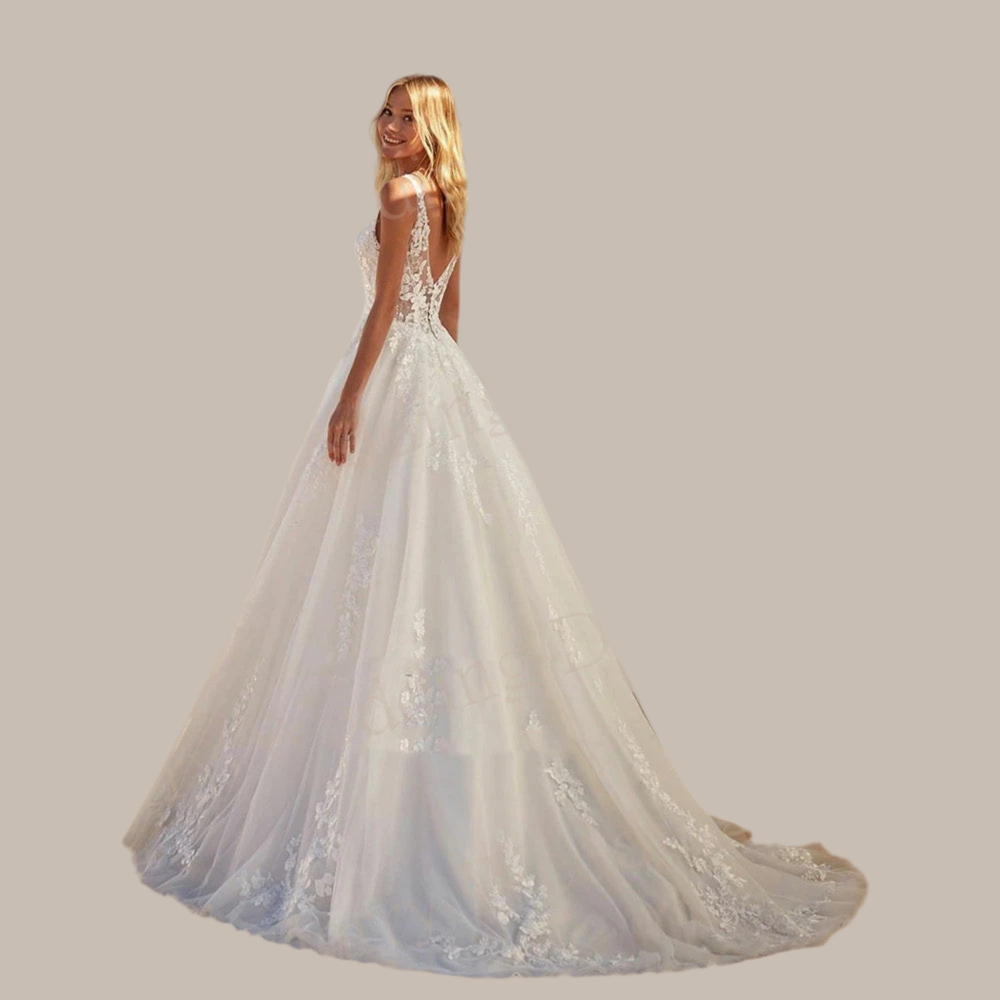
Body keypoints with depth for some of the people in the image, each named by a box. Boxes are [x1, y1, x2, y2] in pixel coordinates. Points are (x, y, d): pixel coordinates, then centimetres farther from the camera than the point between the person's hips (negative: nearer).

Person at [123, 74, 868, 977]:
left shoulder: (402, 194, -10)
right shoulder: (446, 200, 18)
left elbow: (387, 305, -16)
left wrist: (350, 399, -16)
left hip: (400, 377, -9)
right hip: (440, 373, 9)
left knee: (391, 564, -7)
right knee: (437, 560, 11)